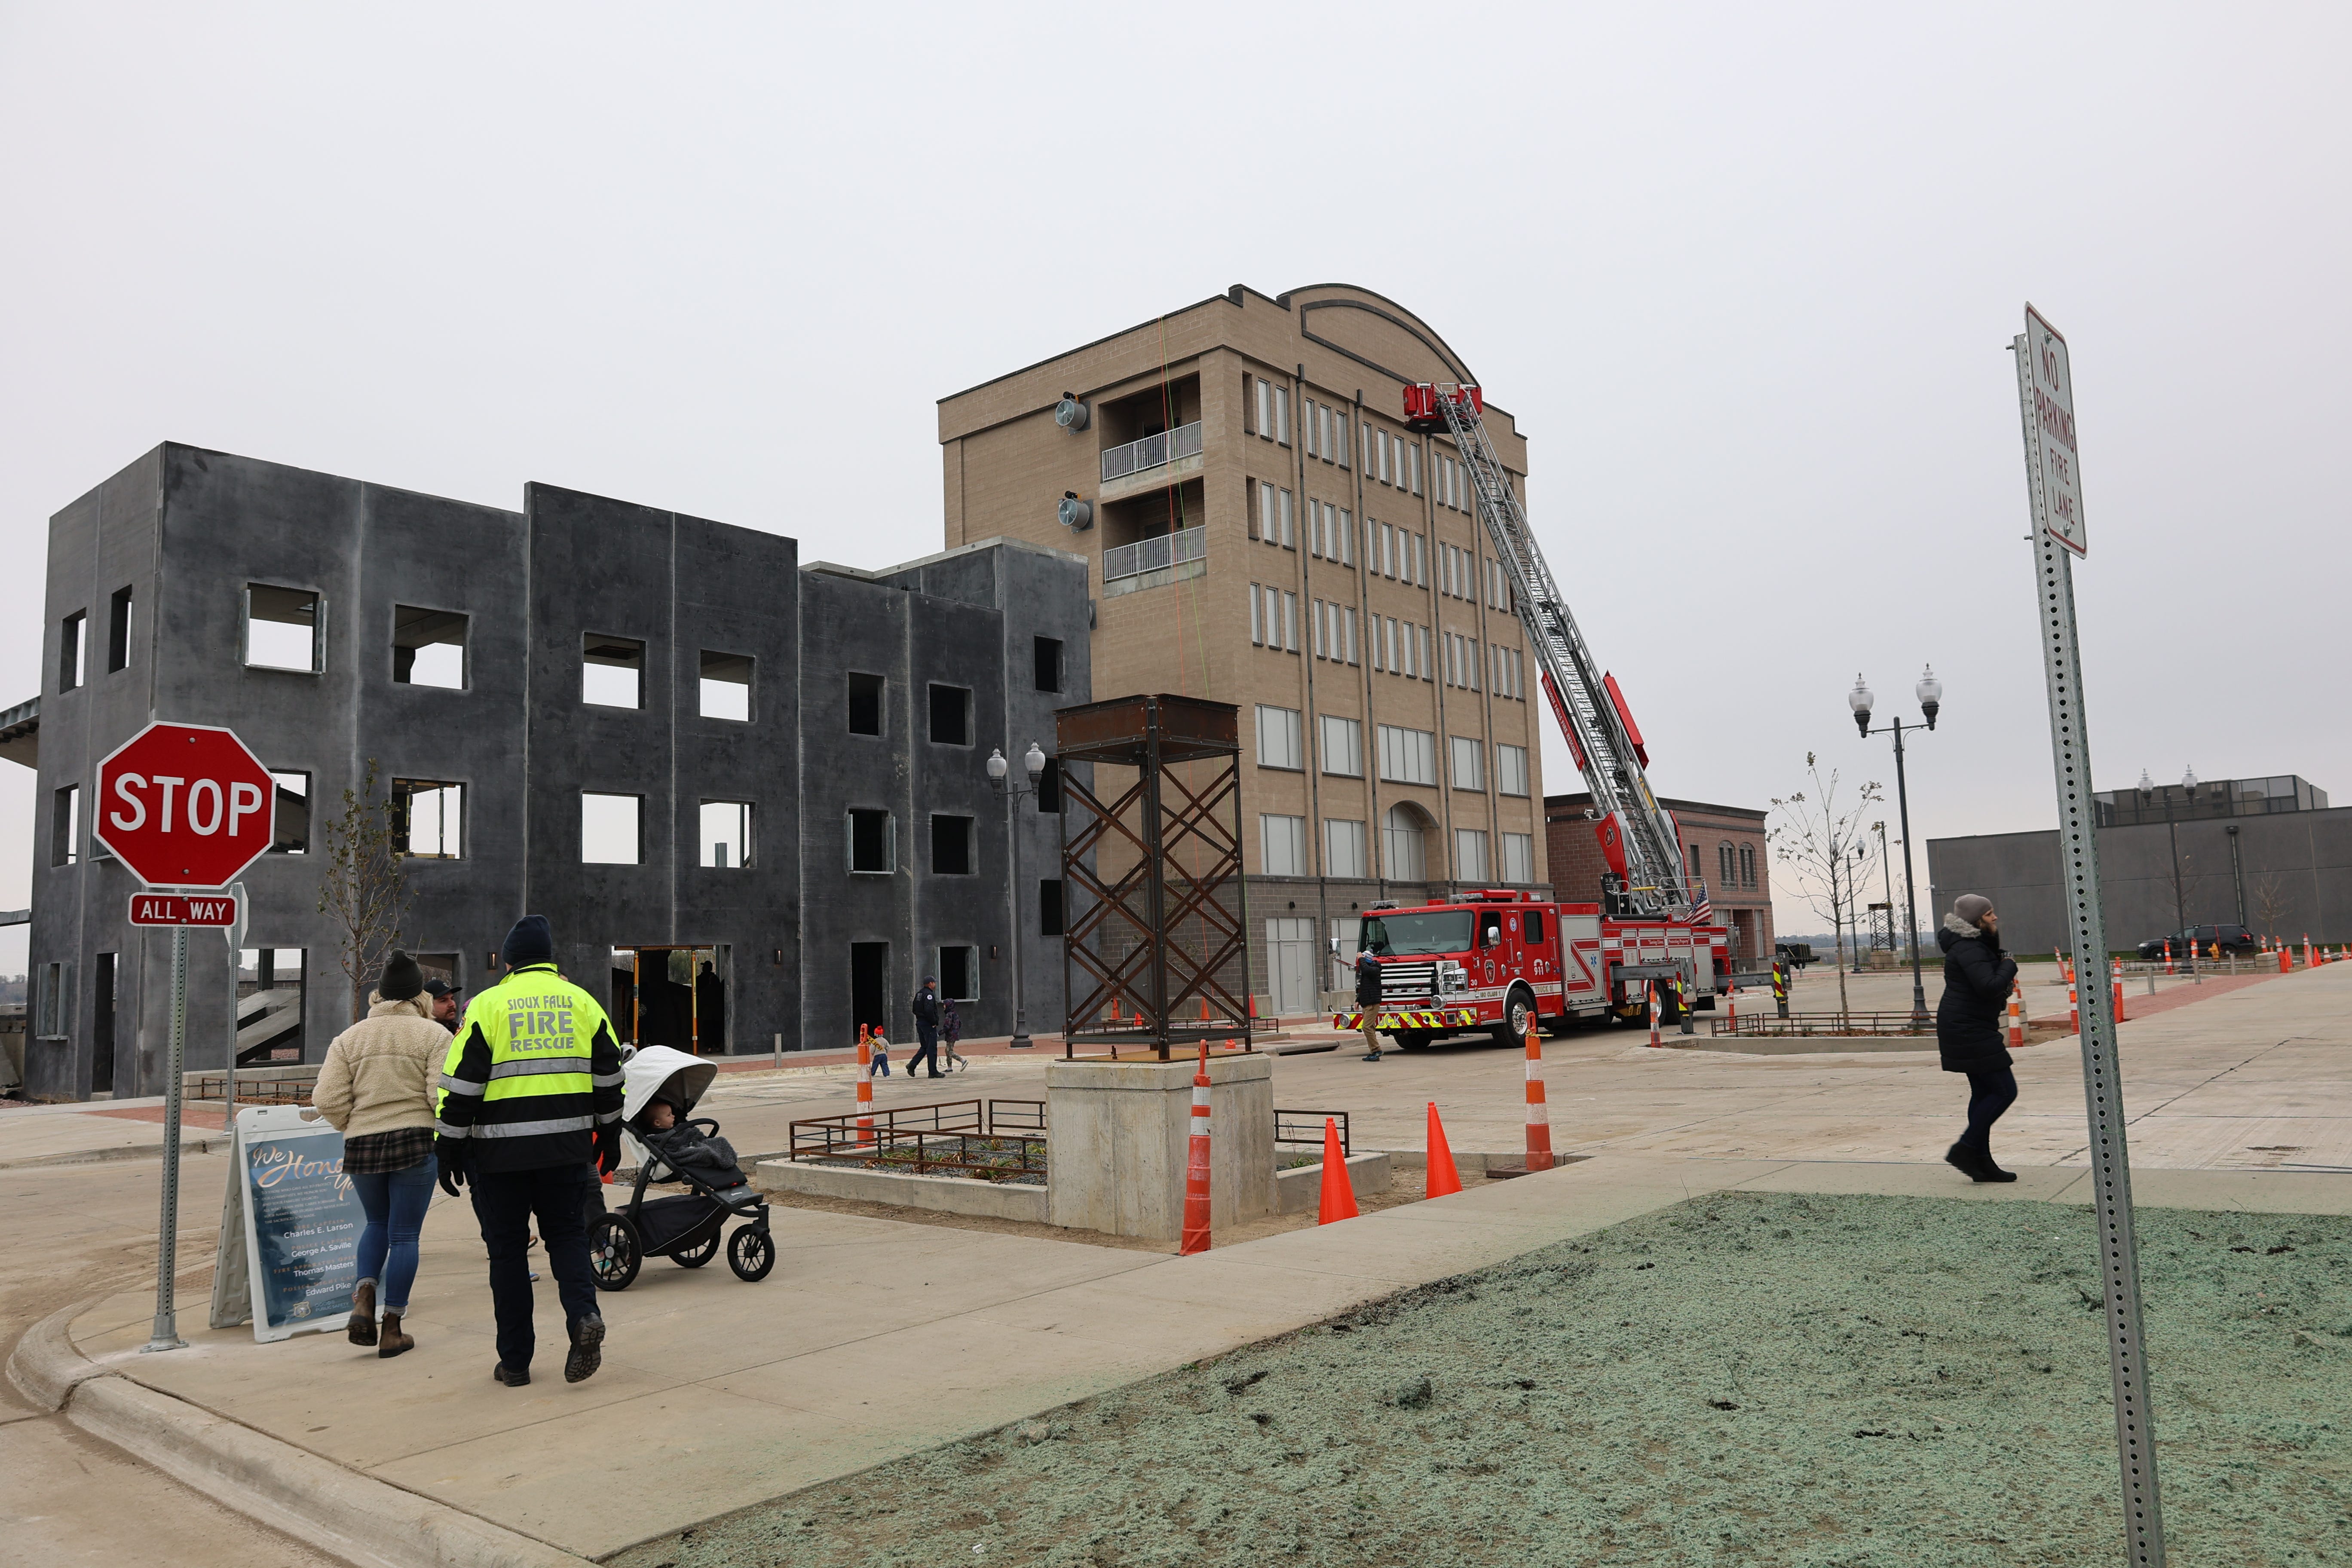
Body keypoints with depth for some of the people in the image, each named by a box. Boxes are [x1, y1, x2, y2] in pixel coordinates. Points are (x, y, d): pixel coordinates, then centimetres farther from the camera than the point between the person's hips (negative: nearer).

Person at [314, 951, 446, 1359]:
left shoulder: (349, 1038, 7)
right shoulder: (432, 1034, -4)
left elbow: (328, 1100, 0)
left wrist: (354, 1126, 17)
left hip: (361, 1143, 3)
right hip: (415, 1141, -3)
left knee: (377, 1224, 24)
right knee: (404, 1234, 5)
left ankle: (363, 1298, 4)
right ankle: (392, 1329, 8)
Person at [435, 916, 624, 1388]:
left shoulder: (487, 1006, -4)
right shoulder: (582, 1003, 6)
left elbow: (462, 1086, -6)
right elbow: (608, 1078, 11)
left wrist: (448, 1149, 1)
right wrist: (609, 1136, 21)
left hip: (500, 1153, -2)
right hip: (567, 1147, 2)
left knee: (507, 1250, 8)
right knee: (567, 1234, 15)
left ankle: (515, 1361, 13)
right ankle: (584, 1314, -10)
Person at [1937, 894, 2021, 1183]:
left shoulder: (1977, 945, 16)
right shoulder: (1968, 949, -18)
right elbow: (1989, 986, -30)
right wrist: (2009, 966, -13)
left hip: (1969, 1028, 11)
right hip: (1968, 1030, -11)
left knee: (1983, 1092, 13)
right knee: (2004, 1091, -9)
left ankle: (1982, 1162, 18)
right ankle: (1964, 1149, -3)